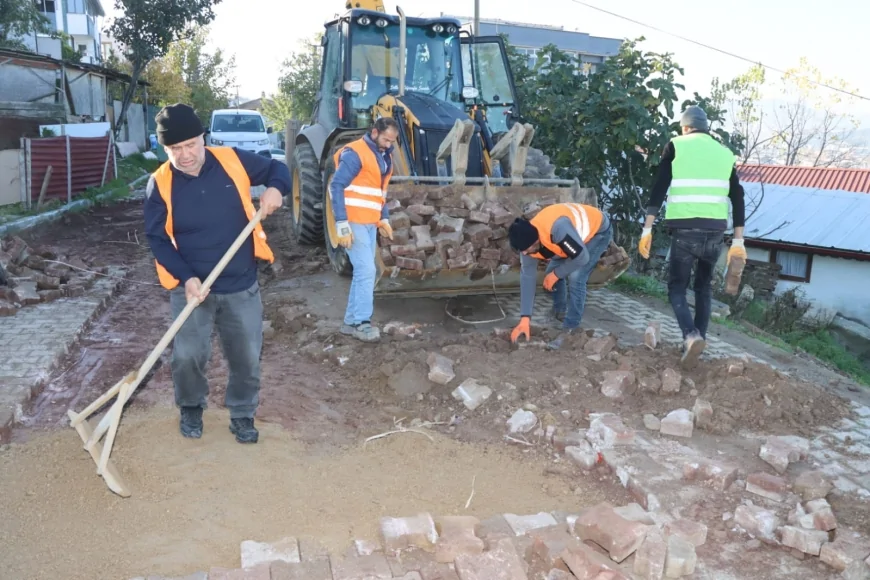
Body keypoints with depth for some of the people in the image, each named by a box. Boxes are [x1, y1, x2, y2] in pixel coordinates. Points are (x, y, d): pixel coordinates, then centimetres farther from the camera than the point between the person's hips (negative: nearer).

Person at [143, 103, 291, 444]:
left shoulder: (233, 161, -6)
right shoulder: (160, 184, -8)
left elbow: (277, 169, 8)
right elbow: (157, 239, -7)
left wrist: (275, 189, -16)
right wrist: (186, 277, -20)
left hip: (242, 286, 1)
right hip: (191, 287, -1)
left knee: (247, 356, 8)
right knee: (187, 356, -3)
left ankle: (242, 413, 30)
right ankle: (191, 407, 27)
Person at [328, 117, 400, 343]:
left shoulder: (384, 156, 15)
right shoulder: (355, 153, -12)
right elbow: (337, 187, -16)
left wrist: (384, 218, 14)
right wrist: (342, 225, -21)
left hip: (370, 223, 9)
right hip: (354, 222, -9)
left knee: (364, 272, 9)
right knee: (366, 270, -10)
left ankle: (351, 321, 17)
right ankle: (361, 322, 0)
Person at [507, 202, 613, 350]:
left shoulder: (558, 228, -44)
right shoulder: (527, 241, -19)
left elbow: (582, 258, -34)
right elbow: (527, 277, -13)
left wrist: (556, 274, -19)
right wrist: (525, 319, -15)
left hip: (598, 231, -7)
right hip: (577, 233, 7)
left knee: (575, 278, -20)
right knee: (552, 272, 0)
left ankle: (570, 328, -6)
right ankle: (560, 312, 25)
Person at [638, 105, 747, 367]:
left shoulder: (676, 146, 5)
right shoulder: (725, 153, 16)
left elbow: (659, 189, -4)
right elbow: (738, 198, 13)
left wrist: (647, 230, -5)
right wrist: (738, 240, 15)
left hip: (685, 230, -3)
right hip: (715, 230, 3)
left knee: (677, 287, 6)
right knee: (704, 287, 19)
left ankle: (691, 335, -16)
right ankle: (699, 337, 18)